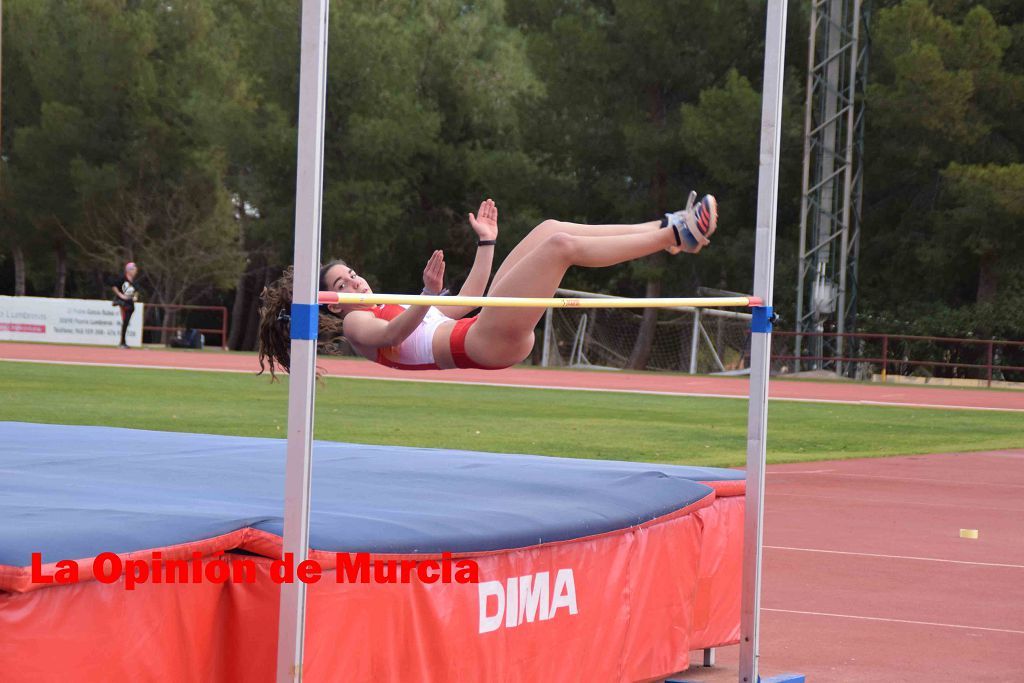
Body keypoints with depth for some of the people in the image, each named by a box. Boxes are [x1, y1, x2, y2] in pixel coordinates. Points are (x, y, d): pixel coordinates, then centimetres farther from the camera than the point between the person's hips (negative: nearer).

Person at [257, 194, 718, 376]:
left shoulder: (387, 311, 29)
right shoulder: (356, 326, 2)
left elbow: (463, 304, 32)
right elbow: (395, 333, -22)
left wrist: (486, 243, 33)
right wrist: (429, 294, -40)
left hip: (490, 330, 9)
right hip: (486, 343, -9)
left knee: (548, 230, 6)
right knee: (561, 245, -15)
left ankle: (666, 231, 3)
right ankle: (674, 235, -11)